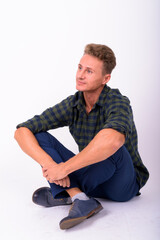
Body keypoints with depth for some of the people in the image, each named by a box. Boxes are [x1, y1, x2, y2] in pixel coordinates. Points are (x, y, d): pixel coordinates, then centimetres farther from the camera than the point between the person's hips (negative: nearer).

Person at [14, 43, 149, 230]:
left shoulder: (118, 102, -23)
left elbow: (112, 139, -48)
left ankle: (64, 193, -18)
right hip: (95, 179, 5)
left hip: (124, 185, -5)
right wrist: (48, 163, -30)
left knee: (112, 148, -38)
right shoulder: (72, 104, -7)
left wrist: (63, 168, -39)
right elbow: (22, 131, -11)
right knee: (40, 137, -11)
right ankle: (81, 200, -28)